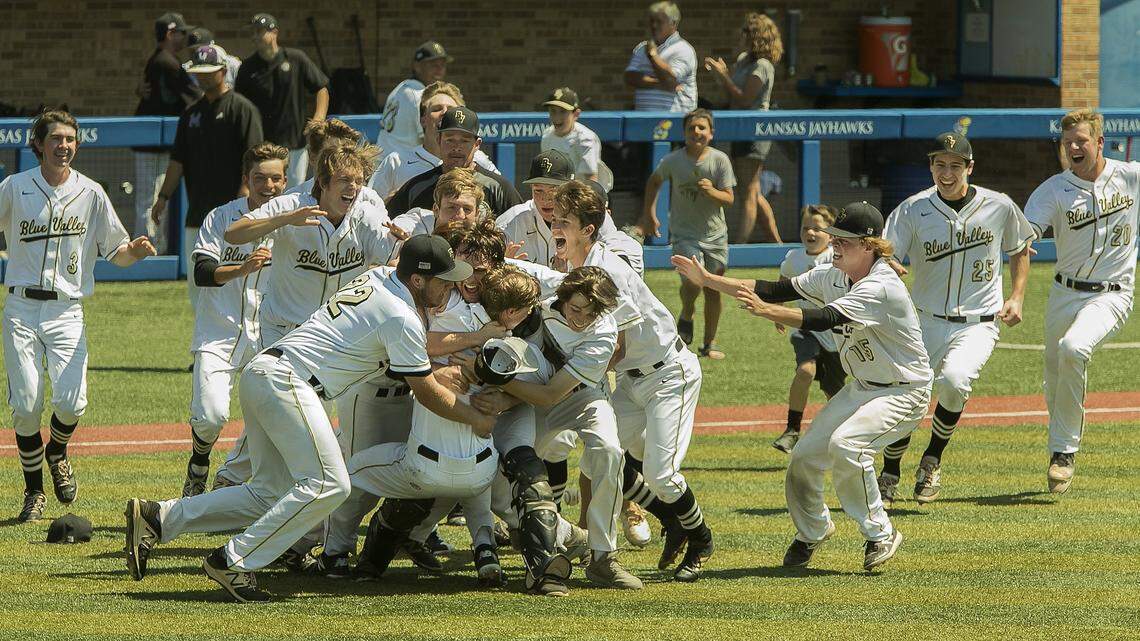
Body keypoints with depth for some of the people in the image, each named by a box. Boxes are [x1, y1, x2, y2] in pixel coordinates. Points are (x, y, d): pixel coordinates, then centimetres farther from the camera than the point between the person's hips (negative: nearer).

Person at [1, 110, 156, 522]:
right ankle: (34, 492, 14)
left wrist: (134, 251, -16)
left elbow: (115, 253, 6)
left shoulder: (90, 194, 3)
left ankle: (57, 453, 21)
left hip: (67, 310, 0)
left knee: (71, 402, -14)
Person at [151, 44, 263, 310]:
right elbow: (178, 159, 19)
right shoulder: (191, 113, 17)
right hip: (197, 214, 7)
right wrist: (163, 196, 10)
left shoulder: (241, 108, -4)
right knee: (196, 282, 7)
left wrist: (243, 195, -21)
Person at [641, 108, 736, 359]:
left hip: (715, 235, 2)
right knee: (692, 280, -22)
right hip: (684, 233, -2)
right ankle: (686, 317, 10)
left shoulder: (720, 160, -7)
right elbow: (653, 182, 13)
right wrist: (649, 215, 8)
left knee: (714, 290, 5)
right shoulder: (673, 160, -7)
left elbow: (729, 199, -6)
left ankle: (710, 344, 20)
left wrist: (712, 191, -27)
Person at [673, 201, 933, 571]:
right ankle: (812, 531, 32)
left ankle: (880, 534, -16)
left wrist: (765, 310, -48)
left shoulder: (881, 288, -28)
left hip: (904, 392, -9)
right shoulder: (832, 277, -1)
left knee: (845, 444, -31)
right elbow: (776, 290, -1)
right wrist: (707, 280, -6)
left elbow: (822, 320, -39)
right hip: (861, 388, 9)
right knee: (804, 456, 4)